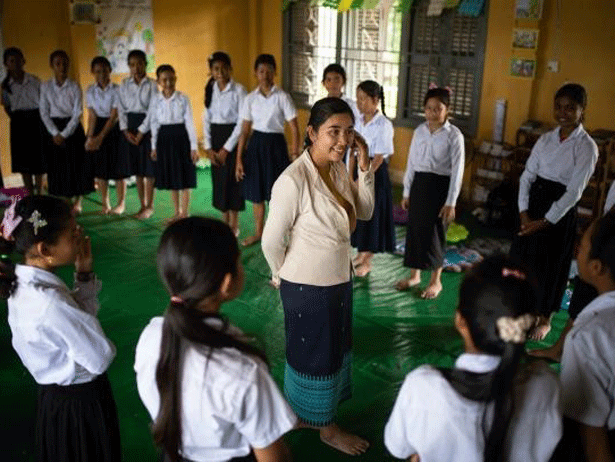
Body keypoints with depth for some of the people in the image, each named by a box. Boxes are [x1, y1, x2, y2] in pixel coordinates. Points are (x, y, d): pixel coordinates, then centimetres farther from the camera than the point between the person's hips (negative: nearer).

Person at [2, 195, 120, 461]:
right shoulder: (52, 303, -34)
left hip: (53, 397, 9)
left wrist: (84, 275, -8)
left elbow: (78, 319, 3)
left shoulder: (23, 286, -6)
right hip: (81, 402, -9)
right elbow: (100, 358, -25)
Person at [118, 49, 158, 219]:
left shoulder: (152, 85, -6)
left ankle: (149, 206, 12)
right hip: (131, 127, 4)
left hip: (147, 126, -4)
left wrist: (141, 131, -13)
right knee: (137, 168, 9)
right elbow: (122, 109, 6)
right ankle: (142, 205, 20)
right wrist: (126, 130, -5)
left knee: (149, 169, 0)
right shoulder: (124, 85, 6)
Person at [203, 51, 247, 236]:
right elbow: (206, 119, 8)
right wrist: (208, 147, 0)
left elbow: (242, 122, -13)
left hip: (233, 136, -5)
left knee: (232, 179, 0)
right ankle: (225, 222, 22)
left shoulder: (238, 90, -11)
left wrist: (227, 148, -13)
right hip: (215, 136, 5)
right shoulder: (210, 90, 5)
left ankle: (234, 225, 14)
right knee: (218, 180, 9)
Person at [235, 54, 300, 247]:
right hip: (256, 144, 3)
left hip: (275, 145, -3)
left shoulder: (282, 97, -7)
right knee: (256, 192, 13)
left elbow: (294, 129, -8)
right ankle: (258, 232, 30)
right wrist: (239, 159, 2)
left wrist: (295, 155, -15)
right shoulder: (250, 99, 2)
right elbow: (244, 131, 5)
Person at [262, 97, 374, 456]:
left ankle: (309, 415, 45)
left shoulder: (339, 168, -3)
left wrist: (365, 166, -8)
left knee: (334, 350, 23)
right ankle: (327, 428, 36)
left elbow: (365, 212, 6)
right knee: (316, 354, 13)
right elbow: (272, 242, -19)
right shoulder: (294, 180, -26)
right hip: (308, 287, -8)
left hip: (340, 279, 8)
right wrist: (285, 276, -1)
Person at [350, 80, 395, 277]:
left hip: (376, 172, -7)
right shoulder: (359, 121, 3)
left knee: (371, 215, 4)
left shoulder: (383, 125, -17)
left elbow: (378, 158, -18)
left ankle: (367, 262, 18)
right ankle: (361, 254, 32)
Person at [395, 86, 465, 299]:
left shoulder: (454, 135, -10)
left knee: (434, 232, 2)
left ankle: (436, 281, 19)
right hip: (419, 184, 5)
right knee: (414, 229, 9)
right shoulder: (419, 131, 4)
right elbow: (412, 162, 10)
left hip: (440, 186, -5)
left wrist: (451, 202, -13)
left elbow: (457, 170, -10)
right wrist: (407, 192, 9)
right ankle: (414, 275, 27)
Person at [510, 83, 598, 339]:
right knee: (522, 258, 13)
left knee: (551, 264, 8)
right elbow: (527, 176, 3)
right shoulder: (546, 139, 4)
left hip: (560, 213, -5)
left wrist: (545, 221, -16)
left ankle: (544, 319, 29)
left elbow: (574, 191, -15)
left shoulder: (587, 147, -12)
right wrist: (524, 212, -9)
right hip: (533, 205, 5)